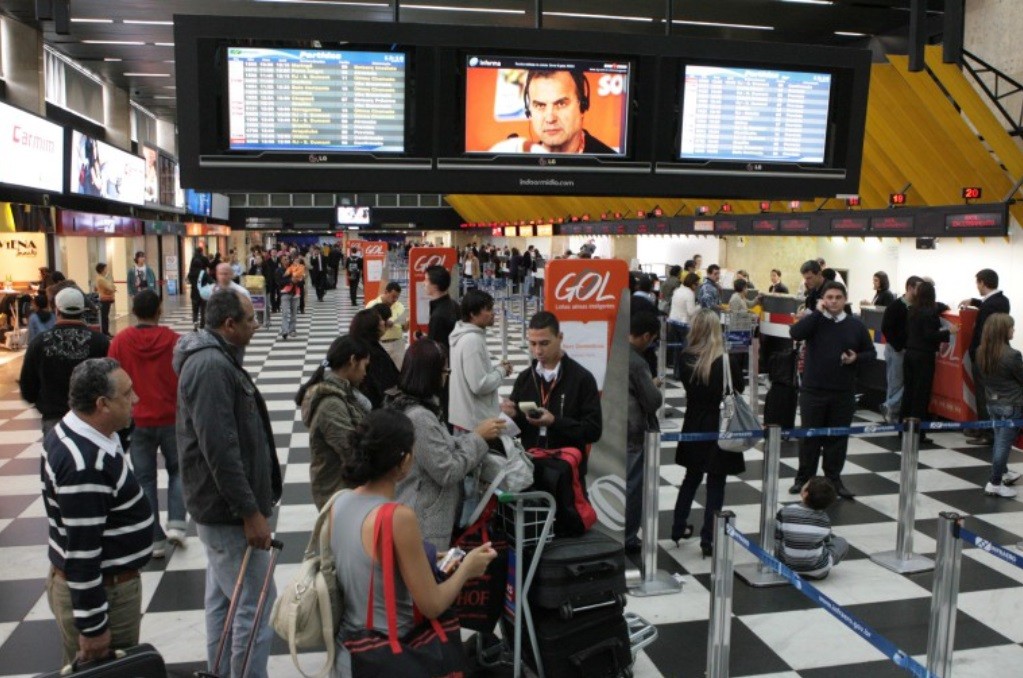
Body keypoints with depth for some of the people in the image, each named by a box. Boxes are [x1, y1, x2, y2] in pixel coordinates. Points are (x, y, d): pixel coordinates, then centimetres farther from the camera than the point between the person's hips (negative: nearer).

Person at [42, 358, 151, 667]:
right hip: (98, 592, -9)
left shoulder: (75, 433, 3)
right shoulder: (84, 465, -29)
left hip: (108, 583, 9)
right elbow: (81, 552, -26)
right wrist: (92, 626, -20)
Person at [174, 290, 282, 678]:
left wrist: (249, 504, 22)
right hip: (229, 509, -11)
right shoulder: (212, 366, -22)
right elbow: (220, 450, -27)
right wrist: (251, 511, -23)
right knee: (257, 605, -2)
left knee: (223, 600, 20)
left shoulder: (213, 359, 11)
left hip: (221, 505, 11)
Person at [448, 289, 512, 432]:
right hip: (476, 422, -10)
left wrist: (495, 367, 4)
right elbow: (480, 385, -24)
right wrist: (501, 371, -9)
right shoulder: (472, 340, -22)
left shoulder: (464, 335, 7)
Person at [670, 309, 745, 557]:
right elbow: (737, 387, -3)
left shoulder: (685, 358, -7)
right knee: (716, 483, 6)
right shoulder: (725, 361, -17)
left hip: (694, 426, 4)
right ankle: (708, 538, 8)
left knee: (691, 478, 21)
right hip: (719, 427, -4)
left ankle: (678, 528, 28)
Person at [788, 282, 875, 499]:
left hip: (844, 393, 2)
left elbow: (871, 352, 12)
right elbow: (795, 333, -22)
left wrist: (857, 358, -10)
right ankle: (804, 478, 18)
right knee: (810, 436, 7)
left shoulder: (856, 325, 5)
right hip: (813, 391, -2)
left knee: (838, 437, 9)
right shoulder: (814, 320, -1)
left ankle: (834, 479, 22)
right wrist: (817, 312, -17)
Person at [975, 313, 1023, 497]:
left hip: (992, 403, 6)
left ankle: (1003, 473, 39)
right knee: (1004, 443, 2)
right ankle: (995, 484, 7)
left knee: (999, 440, 21)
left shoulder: (981, 352, -4)